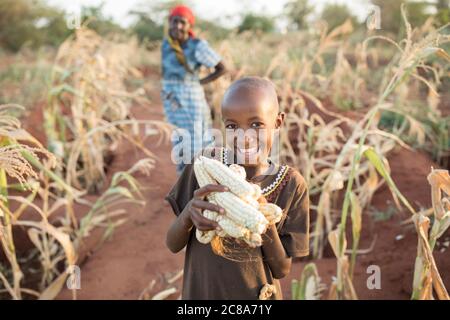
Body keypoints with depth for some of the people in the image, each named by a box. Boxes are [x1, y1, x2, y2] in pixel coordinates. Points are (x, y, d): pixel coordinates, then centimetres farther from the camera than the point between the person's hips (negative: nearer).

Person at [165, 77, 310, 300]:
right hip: (198, 291, 1)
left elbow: (282, 269, -11)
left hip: (256, 293, 0)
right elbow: (173, 244, -9)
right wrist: (189, 212, -28)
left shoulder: (291, 185, -16)